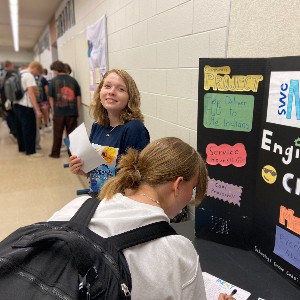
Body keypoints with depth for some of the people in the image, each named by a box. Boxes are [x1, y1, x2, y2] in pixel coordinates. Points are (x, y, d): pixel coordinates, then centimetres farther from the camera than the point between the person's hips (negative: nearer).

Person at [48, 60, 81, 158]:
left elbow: (51, 98, 0)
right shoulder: (73, 80, 1)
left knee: (57, 134, 11)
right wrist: (77, 110, 10)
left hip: (58, 112, -1)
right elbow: (78, 97, 3)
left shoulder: (53, 81, -3)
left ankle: (55, 153, 21)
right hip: (72, 112, 1)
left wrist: (53, 111, 9)